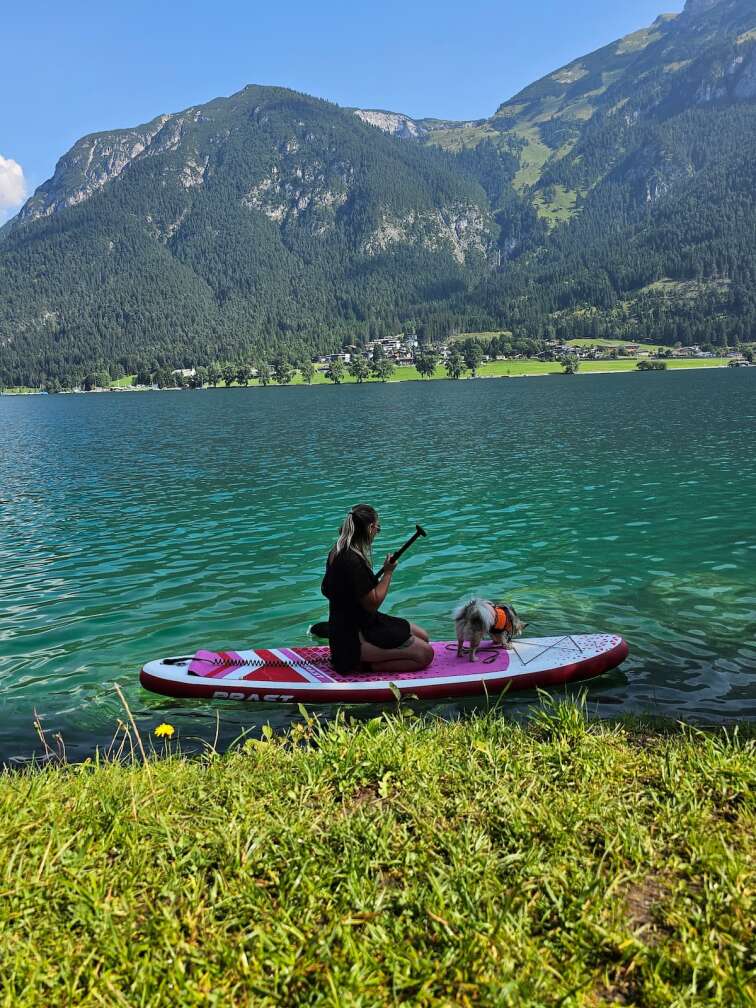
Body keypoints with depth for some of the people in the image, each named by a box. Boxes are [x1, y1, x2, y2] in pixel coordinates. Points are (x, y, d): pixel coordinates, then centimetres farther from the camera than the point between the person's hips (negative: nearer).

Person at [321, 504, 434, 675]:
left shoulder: (337, 553, 5)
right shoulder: (353, 561, -26)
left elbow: (326, 590, 16)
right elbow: (373, 603, -20)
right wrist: (388, 573, -11)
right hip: (354, 638, -10)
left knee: (422, 636, 14)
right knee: (425, 654, -10)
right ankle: (363, 666, -9)